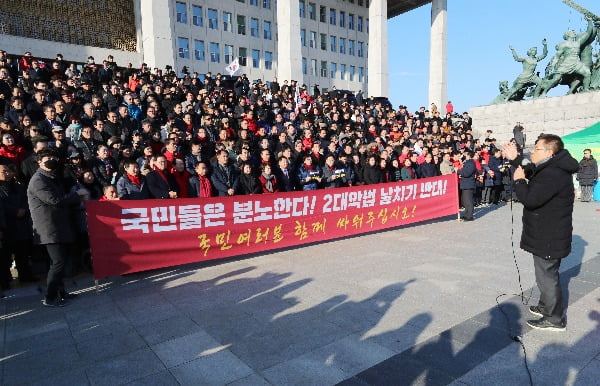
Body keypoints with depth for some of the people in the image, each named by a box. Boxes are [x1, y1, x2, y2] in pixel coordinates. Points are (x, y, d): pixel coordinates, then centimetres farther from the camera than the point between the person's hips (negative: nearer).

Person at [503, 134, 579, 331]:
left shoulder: (553, 174, -27)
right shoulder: (549, 169, 6)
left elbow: (530, 198, -31)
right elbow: (531, 172, 23)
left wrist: (519, 181, -15)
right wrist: (515, 159, 14)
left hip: (548, 238, -11)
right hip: (548, 234, 11)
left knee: (547, 276, 2)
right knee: (548, 273, 23)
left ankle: (554, 319, 17)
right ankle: (545, 306, 41)